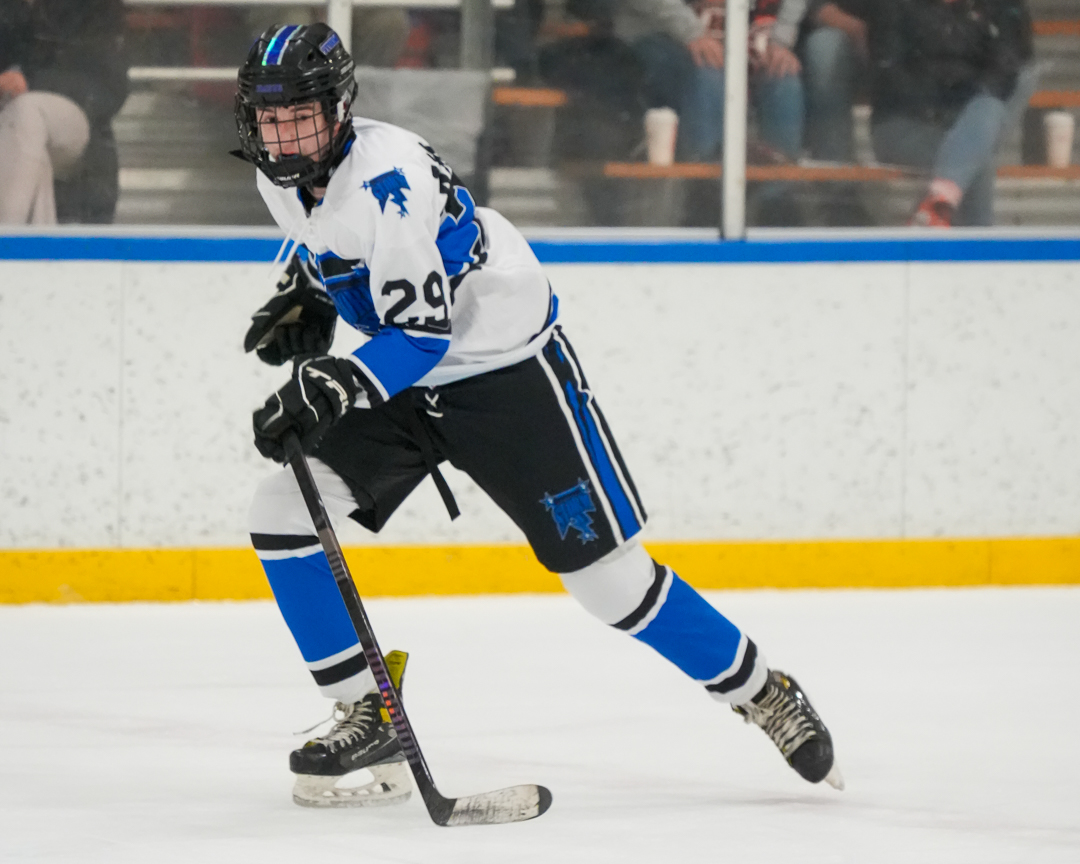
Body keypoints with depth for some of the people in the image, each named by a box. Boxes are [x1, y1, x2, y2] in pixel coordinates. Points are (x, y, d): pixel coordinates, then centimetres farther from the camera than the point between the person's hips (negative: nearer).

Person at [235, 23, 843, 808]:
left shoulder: (390, 175, -29)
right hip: (406, 380, 8)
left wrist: (331, 389, -41)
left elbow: (422, 332, -32)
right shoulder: (283, 179, -3)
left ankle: (762, 693, 10)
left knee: (603, 567, -7)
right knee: (283, 512, -8)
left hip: (508, 366, -8)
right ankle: (368, 715, 0)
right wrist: (303, 301, 7)